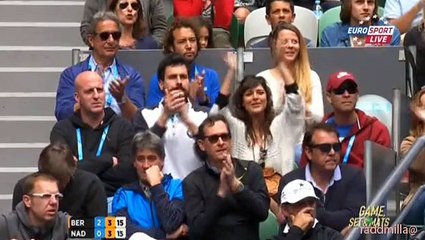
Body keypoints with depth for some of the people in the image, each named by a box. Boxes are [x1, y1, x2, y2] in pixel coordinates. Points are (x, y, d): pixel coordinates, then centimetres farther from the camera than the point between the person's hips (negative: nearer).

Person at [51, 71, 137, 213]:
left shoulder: (122, 128, 10)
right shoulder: (62, 129, 11)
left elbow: (128, 173, -4)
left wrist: (82, 167, -2)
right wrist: (107, 160, -3)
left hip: (111, 199, 0)